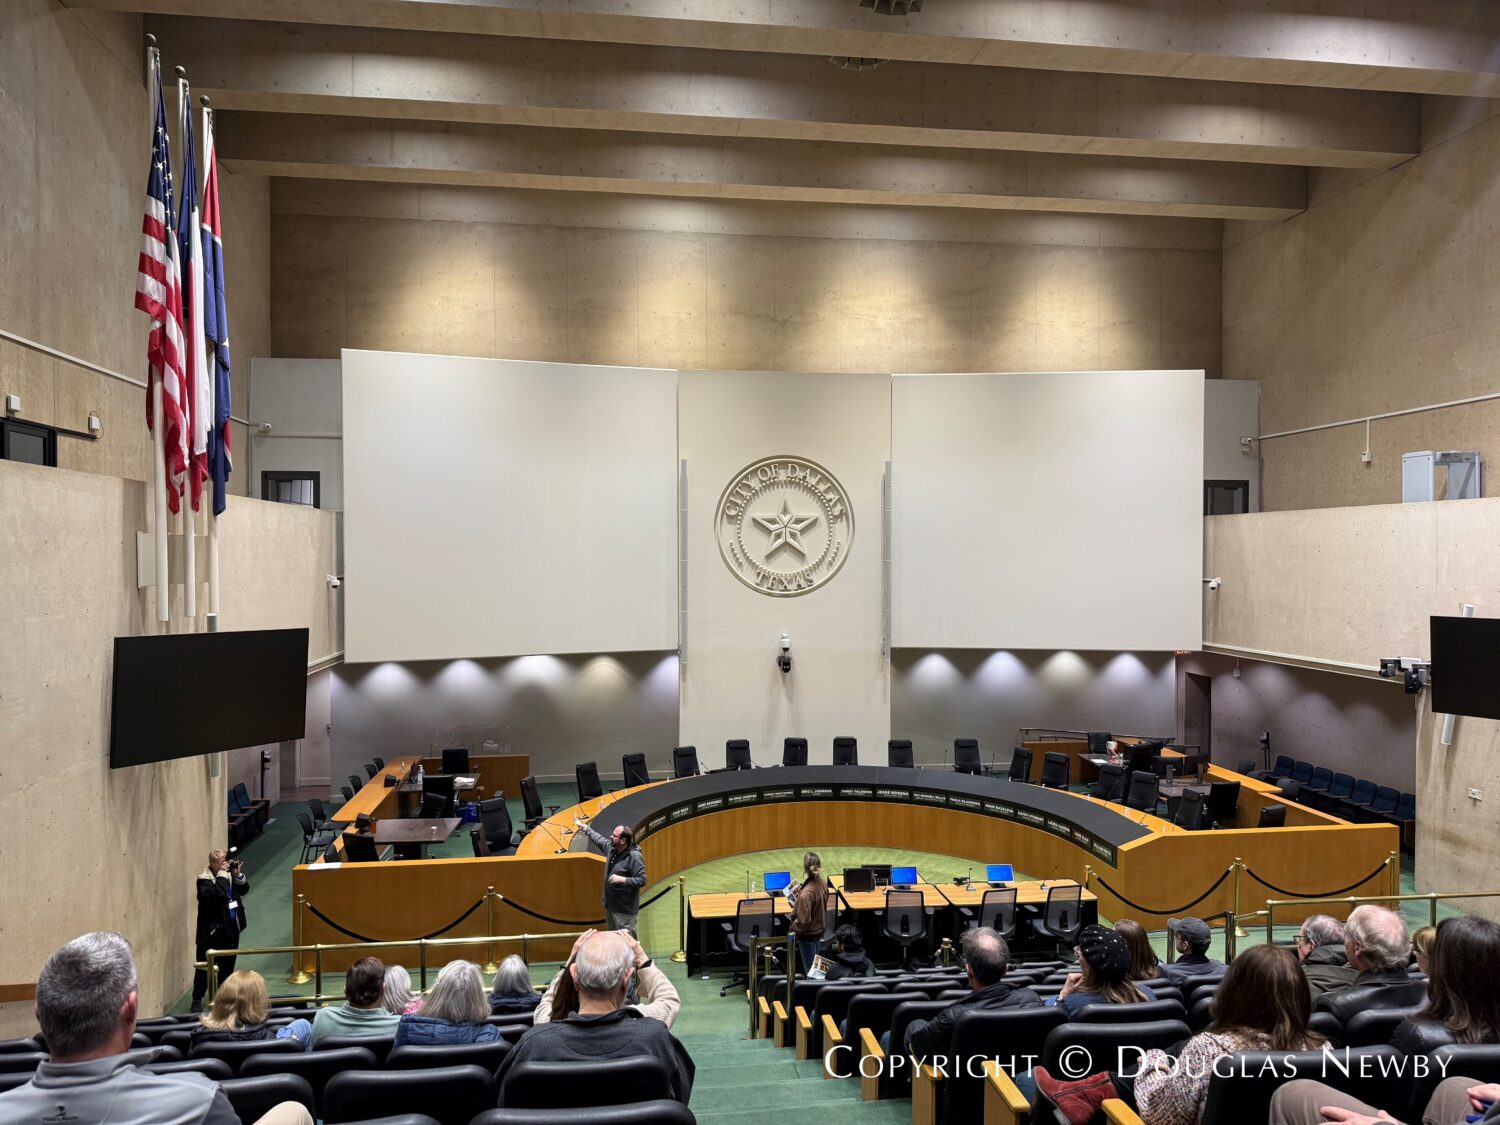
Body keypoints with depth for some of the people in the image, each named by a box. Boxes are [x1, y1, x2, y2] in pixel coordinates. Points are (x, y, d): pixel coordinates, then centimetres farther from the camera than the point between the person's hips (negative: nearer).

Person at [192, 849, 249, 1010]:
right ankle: (197, 999, 11)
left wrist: (238, 875, -9)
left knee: (227, 964, 16)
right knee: (205, 966, 1)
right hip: (211, 930, -6)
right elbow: (215, 894, -32)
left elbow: (244, 889, 6)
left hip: (231, 928, 6)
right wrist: (222, 875, -26)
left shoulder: (229, 874, 3)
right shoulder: (205, 879, -14)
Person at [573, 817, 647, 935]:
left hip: (625, 909, -9)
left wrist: (622, 879, -31)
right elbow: (599, 839, 21)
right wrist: (584, 827, 29)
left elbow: (642, 880, -24)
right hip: (610, 904, 9)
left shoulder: (634, 857, -23)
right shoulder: (611, 848, 1)